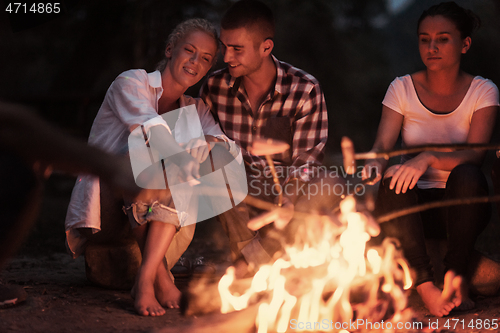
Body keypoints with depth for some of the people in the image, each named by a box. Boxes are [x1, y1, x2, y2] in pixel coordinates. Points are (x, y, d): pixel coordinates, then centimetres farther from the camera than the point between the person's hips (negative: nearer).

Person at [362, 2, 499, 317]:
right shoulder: (402, 88, 2)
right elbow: (383, 145, -8)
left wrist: (429, 158, -37)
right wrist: (375, 163, -34)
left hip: (461, 205, -1)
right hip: (416, 206, 1)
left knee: (466, 176, -34)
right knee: (394, 179, -32)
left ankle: (456, 275, -21)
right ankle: (425, 284, -32)